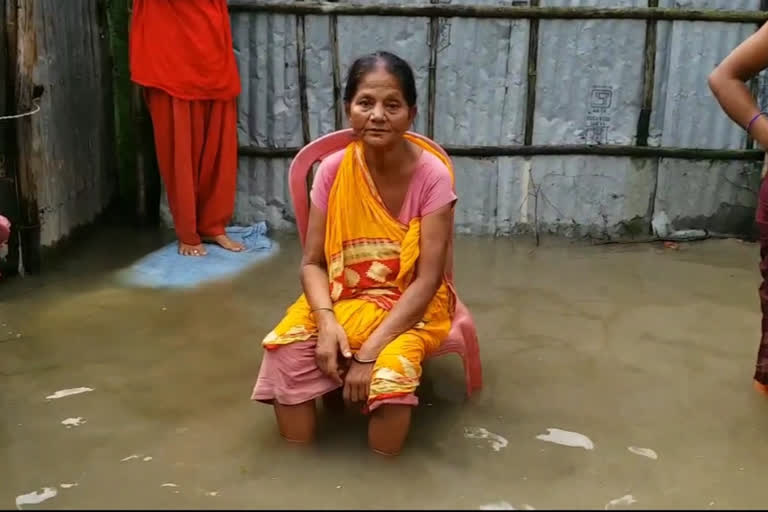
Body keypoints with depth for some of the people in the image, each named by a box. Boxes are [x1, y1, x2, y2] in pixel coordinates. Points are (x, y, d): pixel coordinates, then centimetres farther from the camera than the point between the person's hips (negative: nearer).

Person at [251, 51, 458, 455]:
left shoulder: (432, 175, -17)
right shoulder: (333, 171, -8)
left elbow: (427, 279, -20)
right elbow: (313, 263, -5)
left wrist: (370, 350, -27)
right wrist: (326, 321, -26)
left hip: (410, 303, -2)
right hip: (343, 297, 3)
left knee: (392, 367, -34)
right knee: (285, 349, -25)